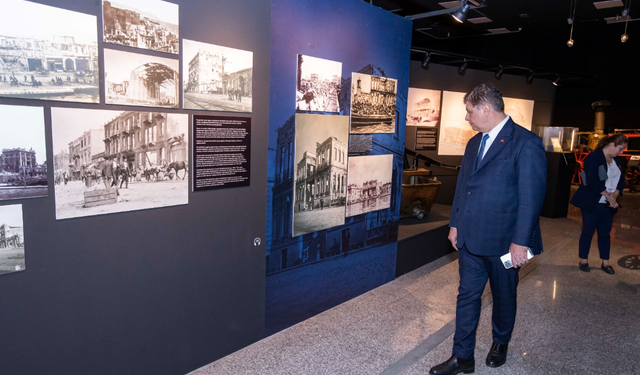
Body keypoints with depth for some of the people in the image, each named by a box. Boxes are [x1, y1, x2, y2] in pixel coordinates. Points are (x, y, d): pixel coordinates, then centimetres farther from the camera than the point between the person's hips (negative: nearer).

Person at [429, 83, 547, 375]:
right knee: (467, 295, 10)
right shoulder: (474, 143, 10)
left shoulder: (526, 143, -14)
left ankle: (500, 343, 42)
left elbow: (531, 195, -17)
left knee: (503, 296, 16)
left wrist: (521, 241, -19)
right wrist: (455, 223, 13)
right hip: (470, 237, 6)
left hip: (503, 240, -6)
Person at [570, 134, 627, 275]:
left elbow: (621, 181, 8)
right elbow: (593, 182, -20)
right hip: (592, 203, -6)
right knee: (588, 231, 3)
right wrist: (609, 196, -17)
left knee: (605, 233, 11)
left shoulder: (616, 160, 10)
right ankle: (583, 261, 14)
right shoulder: (593, 157, -13)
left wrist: (614, 196, -9)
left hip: (608, 204, 6)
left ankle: (605, 262, 21)